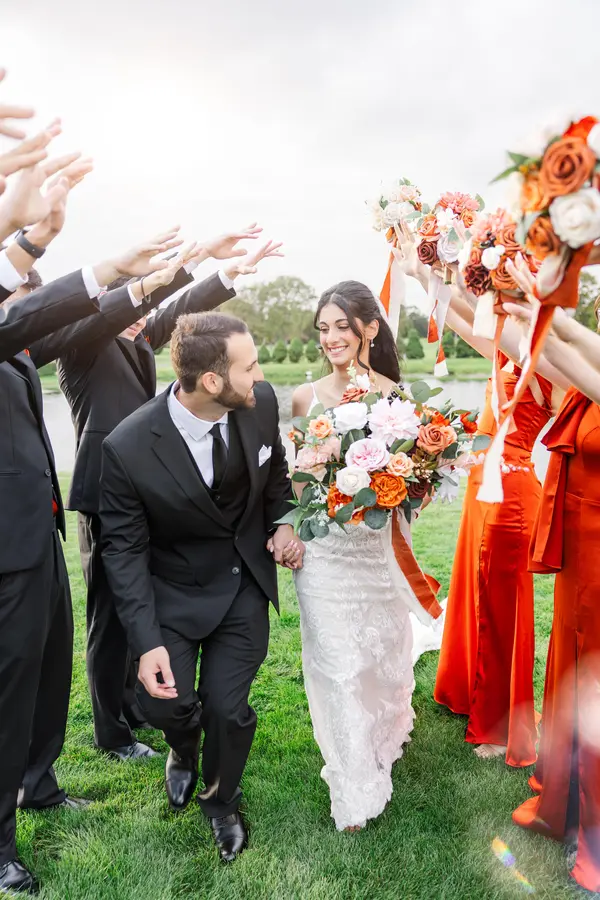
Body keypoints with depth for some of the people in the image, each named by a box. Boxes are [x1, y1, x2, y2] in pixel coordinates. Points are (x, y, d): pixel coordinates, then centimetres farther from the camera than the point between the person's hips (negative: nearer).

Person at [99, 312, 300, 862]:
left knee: (228, 707, -2)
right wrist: (146, 642, -21)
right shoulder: (128, 447, -26)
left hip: (245, 582, 2)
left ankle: (221, 800, 35)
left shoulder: (261, 402, -16)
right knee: (164, 702, -8)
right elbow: (124, 548, -15)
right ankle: (185, 749, 36)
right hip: (174, 587, -1)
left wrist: (282, 522, -9)